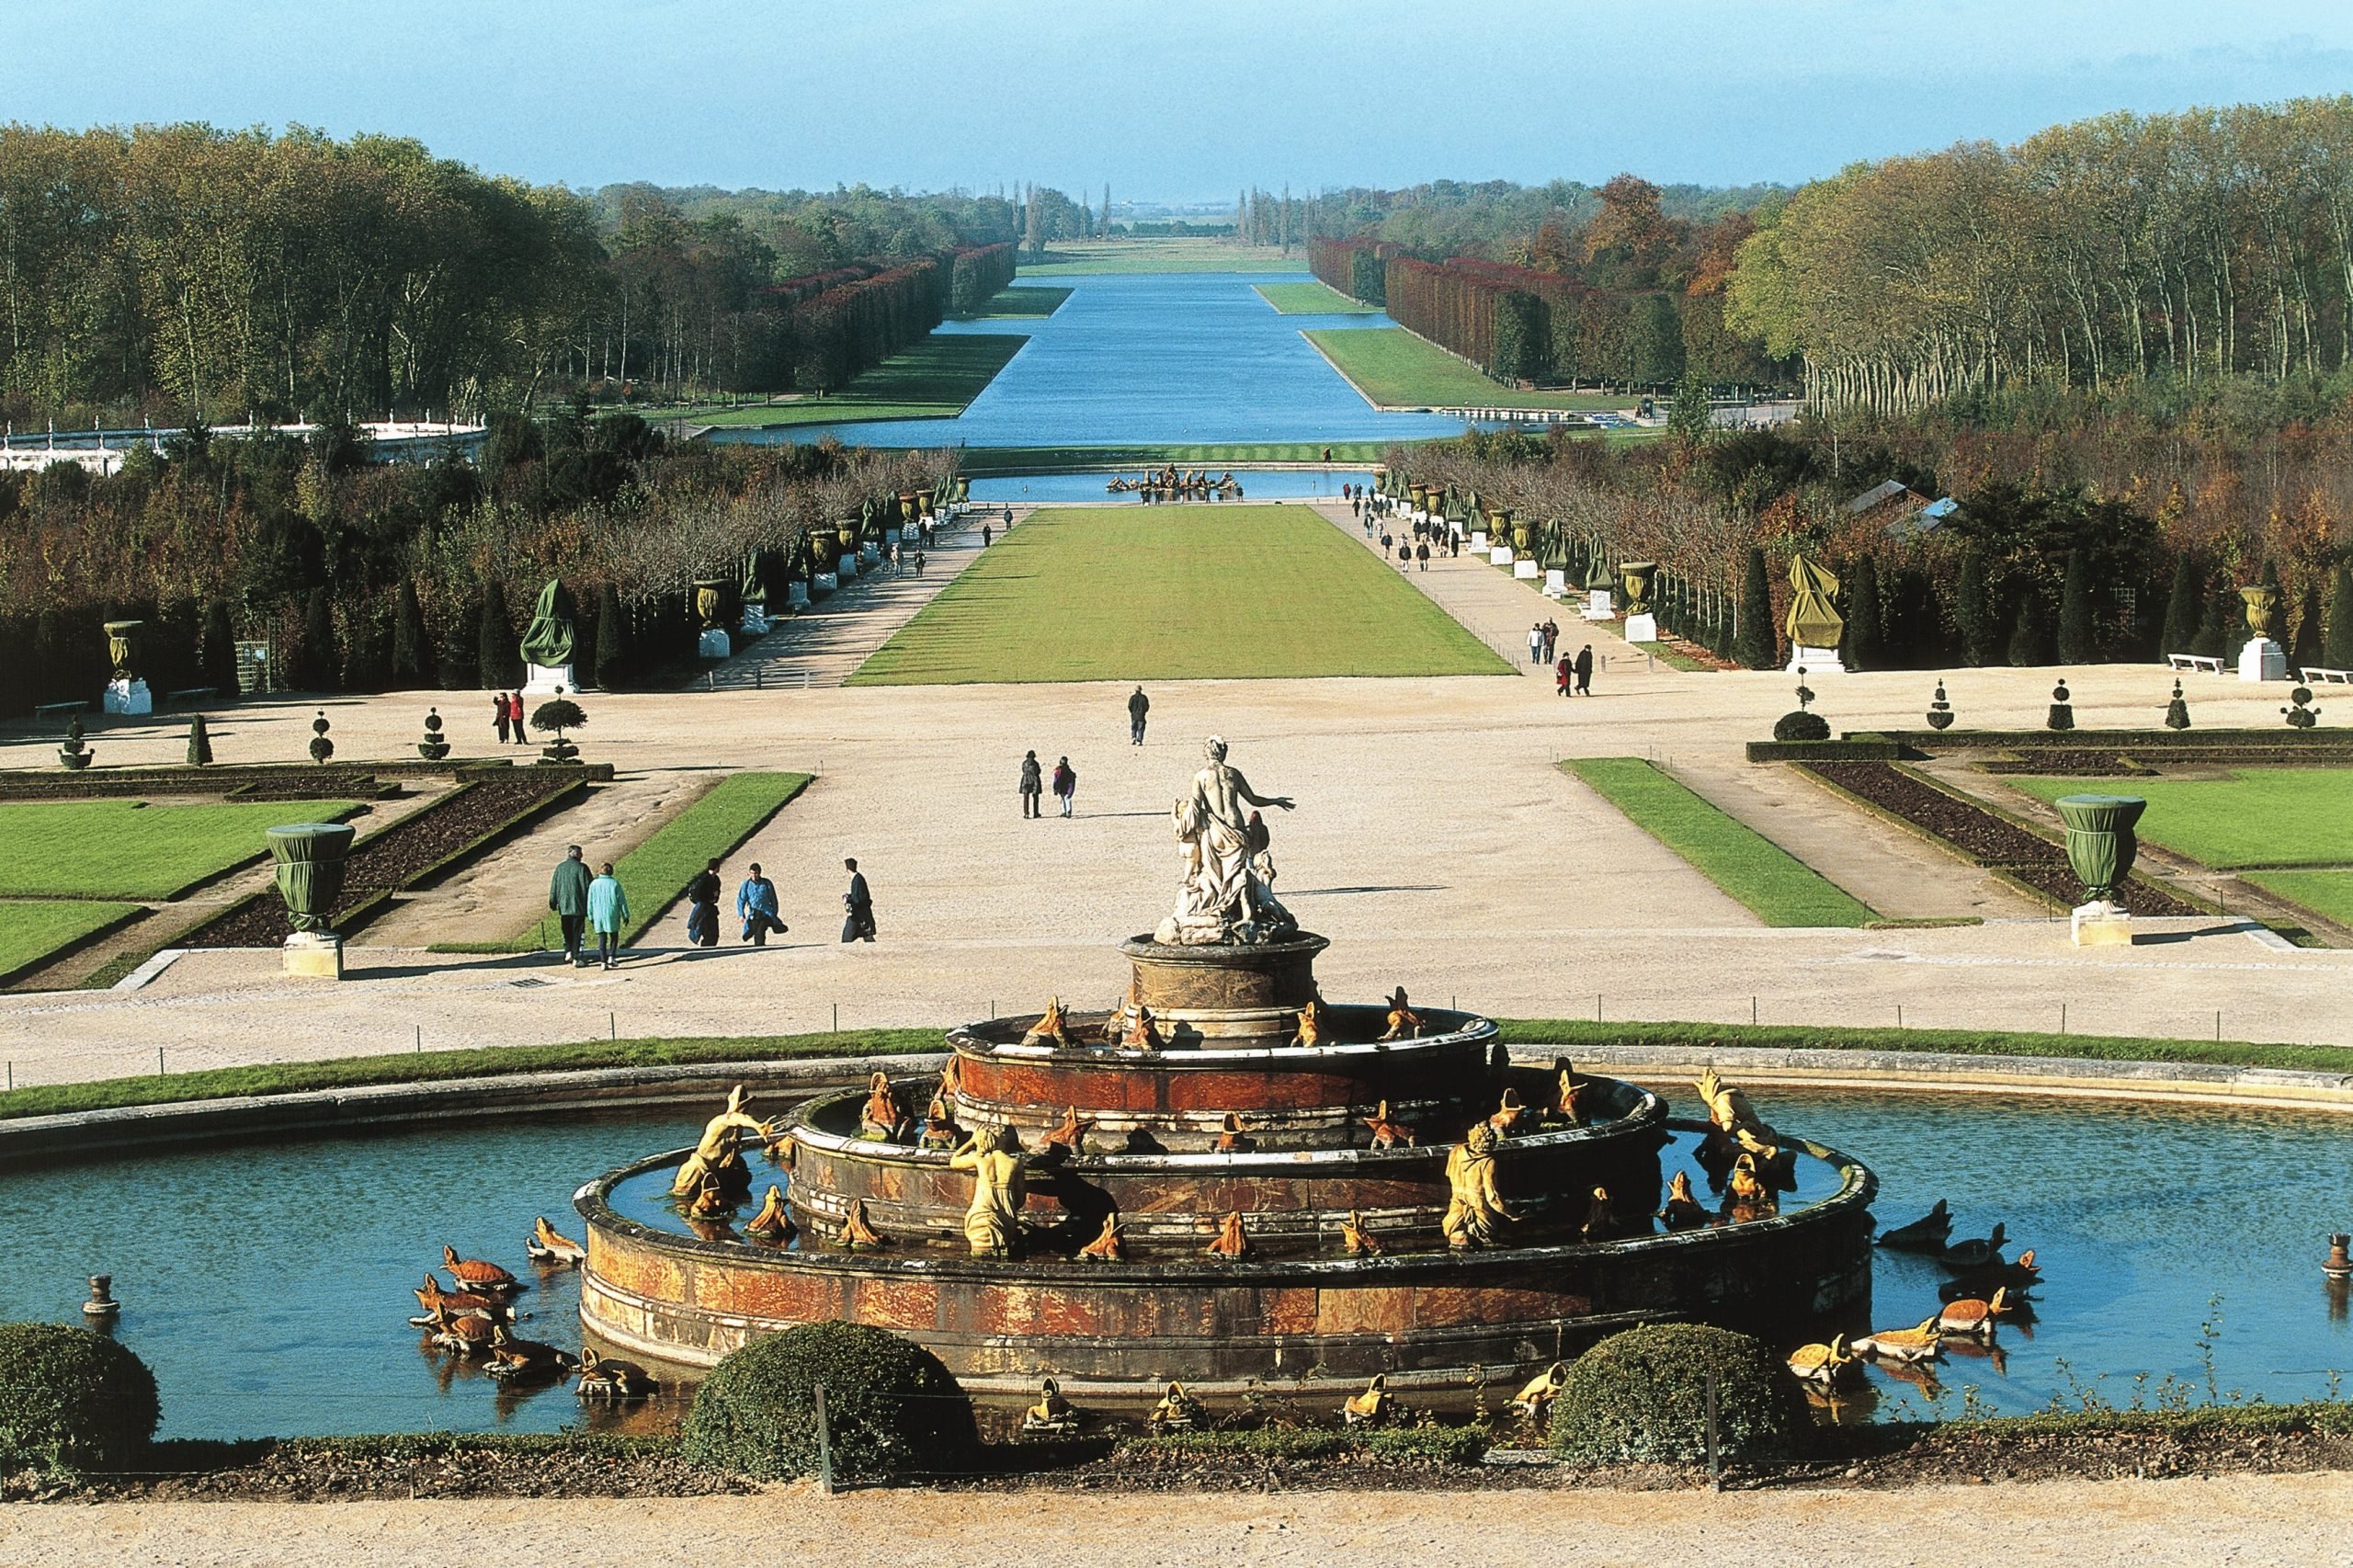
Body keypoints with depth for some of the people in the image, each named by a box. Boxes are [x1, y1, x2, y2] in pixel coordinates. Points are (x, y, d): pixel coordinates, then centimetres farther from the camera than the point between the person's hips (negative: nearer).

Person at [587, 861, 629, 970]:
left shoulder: (594, 884, -1)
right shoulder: (614, 883, -6)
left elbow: (590, 902, 4)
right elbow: (621, 901, -3)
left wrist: (591, 918, 13)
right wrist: (625, 915, 6)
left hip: (598, 916, 2)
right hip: (612, 915, -2)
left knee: (602, 939, 7)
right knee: (614, 937, 14)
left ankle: (603, 961, 2)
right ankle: (611, 957, 0)